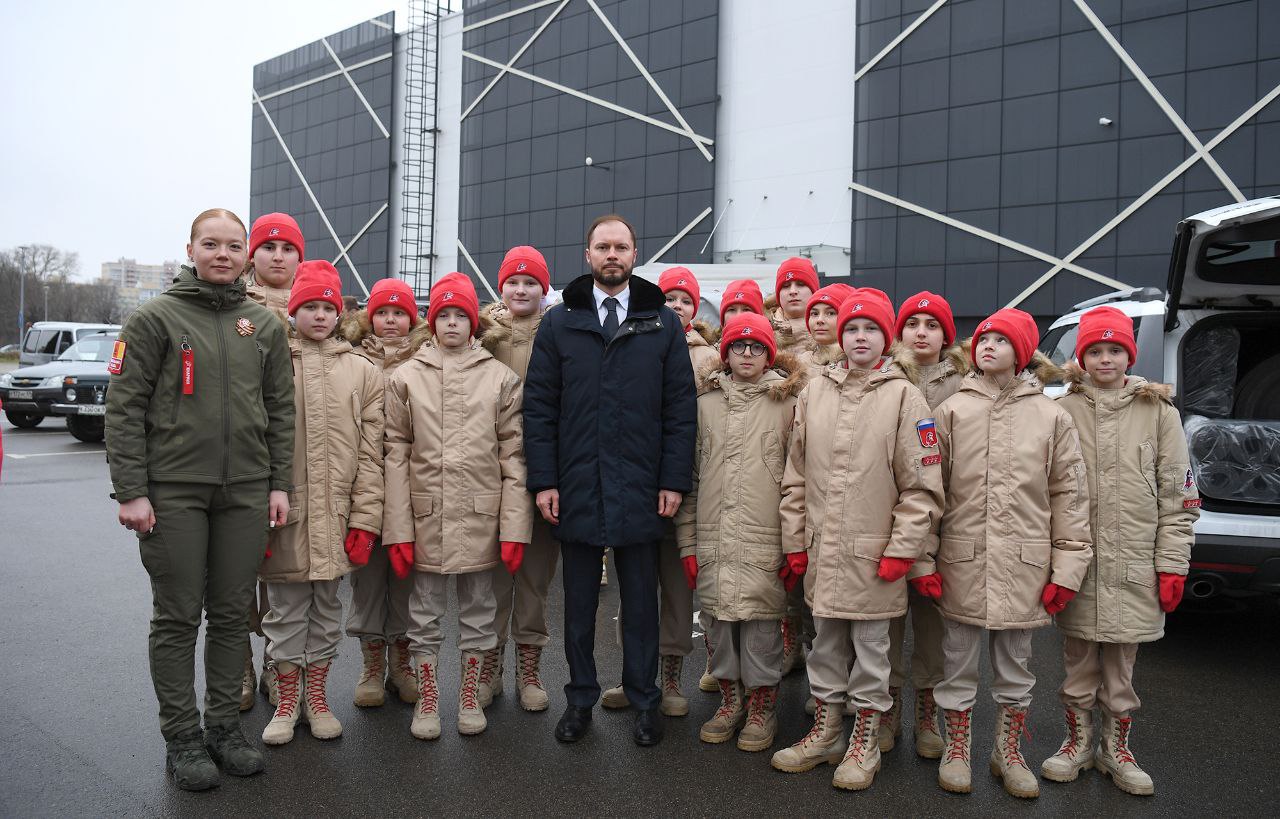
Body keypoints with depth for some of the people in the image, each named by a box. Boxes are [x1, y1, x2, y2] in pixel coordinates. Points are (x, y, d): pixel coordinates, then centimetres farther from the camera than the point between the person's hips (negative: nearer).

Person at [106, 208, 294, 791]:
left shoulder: (264, 326, 10)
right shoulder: (155, 318, -1)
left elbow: (281, 410, 11)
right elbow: (124, 408, -4)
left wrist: (279, 484, 5)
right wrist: (130, 491, -10)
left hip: (246, 493, 3)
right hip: (173, 490, -3)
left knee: (232, 613, 10)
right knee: (177, 617, 5)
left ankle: (224, 726, 24)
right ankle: (182, 737, 18)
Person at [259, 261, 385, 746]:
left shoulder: (361, 372, 4)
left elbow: (370, 453, 1)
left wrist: (364, 519, -4)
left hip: (336, 516, 2)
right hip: (284, 514, -1)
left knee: (326, 607, 13)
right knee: (286, 610, 9)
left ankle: (316, 697, 29)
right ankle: (287, 702, 25)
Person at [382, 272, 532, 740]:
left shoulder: (500, 378, 3)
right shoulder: (406, 378, 4)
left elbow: (513, 456, -1)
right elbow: (396, 456, 0)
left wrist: (515, 526, -7)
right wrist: (398, 527, -6)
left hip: (481, 516, 0)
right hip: (426, 516, 0)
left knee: (478, 611, 12)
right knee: (425, 614, 11)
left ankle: (470, 697, 28)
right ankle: (427, 699, 27)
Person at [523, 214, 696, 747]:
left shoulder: (663, 323, 4)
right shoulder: (559, 322, 5)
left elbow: (681, 408, 2)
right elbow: (538, 406, 2)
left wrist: (675, 480, -4)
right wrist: (543, 479, -4)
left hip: (640, 491, 0)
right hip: (576, 488, 1)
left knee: (640, 600, 10)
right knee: (579, 600, 12)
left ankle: (644, 699, 26)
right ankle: (581, 697, 28)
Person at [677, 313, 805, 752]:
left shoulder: (788, 401, 1)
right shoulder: (706, 402, 9)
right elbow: (690, 475, 10)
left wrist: (796, 543, -5)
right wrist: (687, 541, 6)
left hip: (764, 539, -3)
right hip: (712, 538, 3)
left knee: (761, 621, 3)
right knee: (718, 619, 11)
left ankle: (762, 706, 23)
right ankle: (730, 699, 30)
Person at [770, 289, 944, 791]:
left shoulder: (903, 397, -6)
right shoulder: (815, 393, 5)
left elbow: (922, 485, -7)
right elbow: (796, 474, 9)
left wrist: (902, 549, -11)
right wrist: (794, 539, 7)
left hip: (875, 554, -4)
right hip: (822, 550, 4)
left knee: (870, 650, 9)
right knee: (826, 644, 17)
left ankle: (865, 741, 26)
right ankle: (825, 732, 33)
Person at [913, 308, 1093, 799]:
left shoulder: (1052, 417, 2)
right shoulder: (951, 411, 0)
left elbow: (1069, 496, 2)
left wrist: (1067, 568, -2)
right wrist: (923, 559, -5)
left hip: (1024, 566, 1)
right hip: (962, 562, 0)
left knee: (1015, 668, 16)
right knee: (957, 666, 12)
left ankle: (1009, 753, 34)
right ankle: (956, 752, 30)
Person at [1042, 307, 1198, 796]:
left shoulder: (1158, 412, 2)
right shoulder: (1062, 412, 1)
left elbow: (1178, 496, 2)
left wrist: (1173, 566, -3)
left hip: (1134, 567, 0)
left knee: (1121, 668, 11)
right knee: (1079, 662, 12)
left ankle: (1115, 749, 29)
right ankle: (1079, 743, 29)